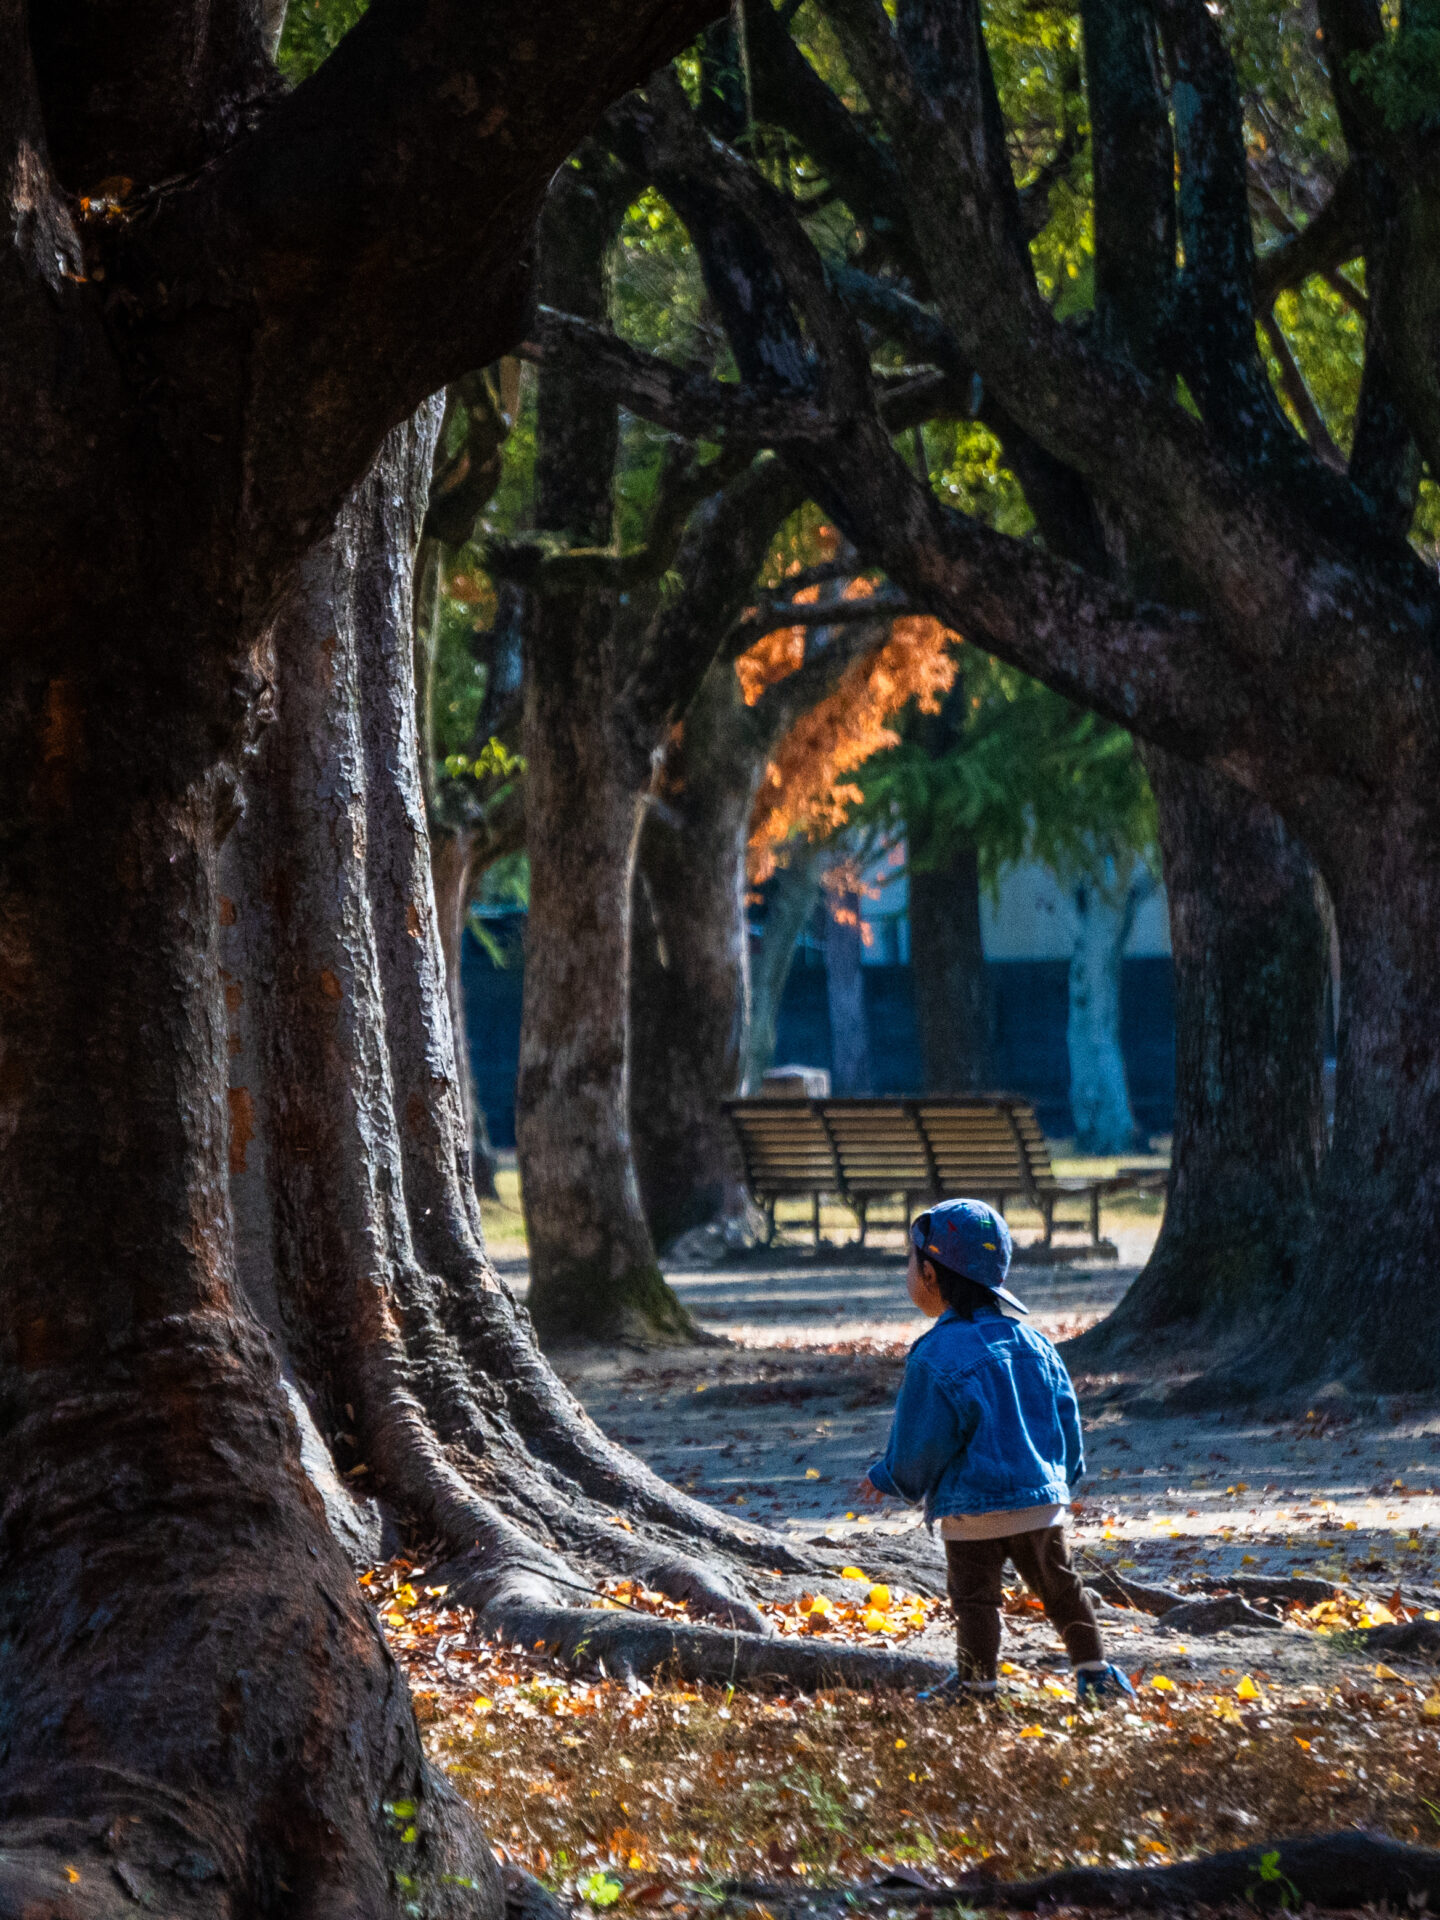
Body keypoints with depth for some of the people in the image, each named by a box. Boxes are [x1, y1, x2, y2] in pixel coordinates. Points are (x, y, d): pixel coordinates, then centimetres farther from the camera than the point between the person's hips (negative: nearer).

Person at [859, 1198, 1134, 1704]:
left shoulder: (935, 1357, -15)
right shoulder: (1031, 1343, 5)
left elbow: (923, 1441, -12)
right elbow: (1064, 1413, 10)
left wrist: (890, 1479, 7)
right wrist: (1064, 1475, 25)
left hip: (972, 1508, -6)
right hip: (1042, 1500, 6)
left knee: (974, 1596, 4)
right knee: (1060, 1587, 15)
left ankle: (976, 1681, 7)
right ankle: (1094, 1671, 18)